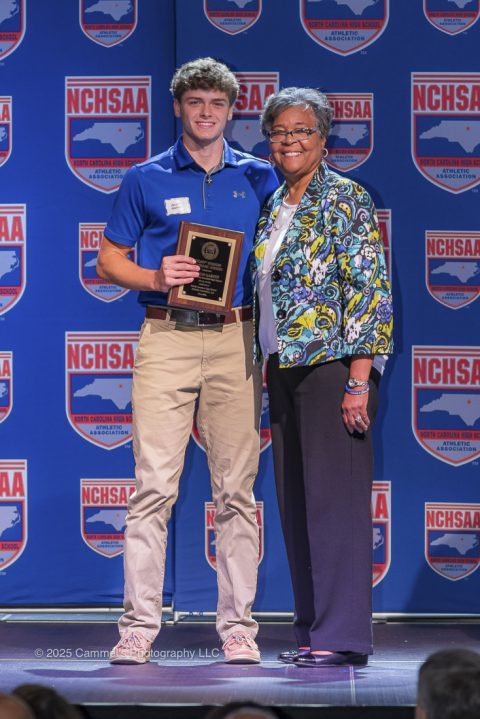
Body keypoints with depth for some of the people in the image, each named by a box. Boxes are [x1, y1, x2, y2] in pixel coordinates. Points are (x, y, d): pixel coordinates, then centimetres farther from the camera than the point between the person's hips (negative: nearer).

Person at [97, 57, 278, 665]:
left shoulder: (258, 177, 11)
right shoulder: (146, 180, 8)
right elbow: (109, 260, 10)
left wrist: (252, 302, 0)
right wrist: (156, 278, -9)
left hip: (235, 339, 1)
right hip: (166, 336, -1)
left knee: (236, 489, 1)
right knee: (154, 484, -7)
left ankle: (237, 625, 6)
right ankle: (139, 624, -4)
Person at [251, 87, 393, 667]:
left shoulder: (347, 200, -7)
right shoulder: (273, 206, 15)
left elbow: (372, 292, -13)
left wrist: (358, 381, -18)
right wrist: (263, 373, 14)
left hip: (331, 366, -8)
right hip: (282, 369, 8)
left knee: (334, 497, -8)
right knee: (295, 502, 8)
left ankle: (343, 636, -5)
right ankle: (313, 631, 14)